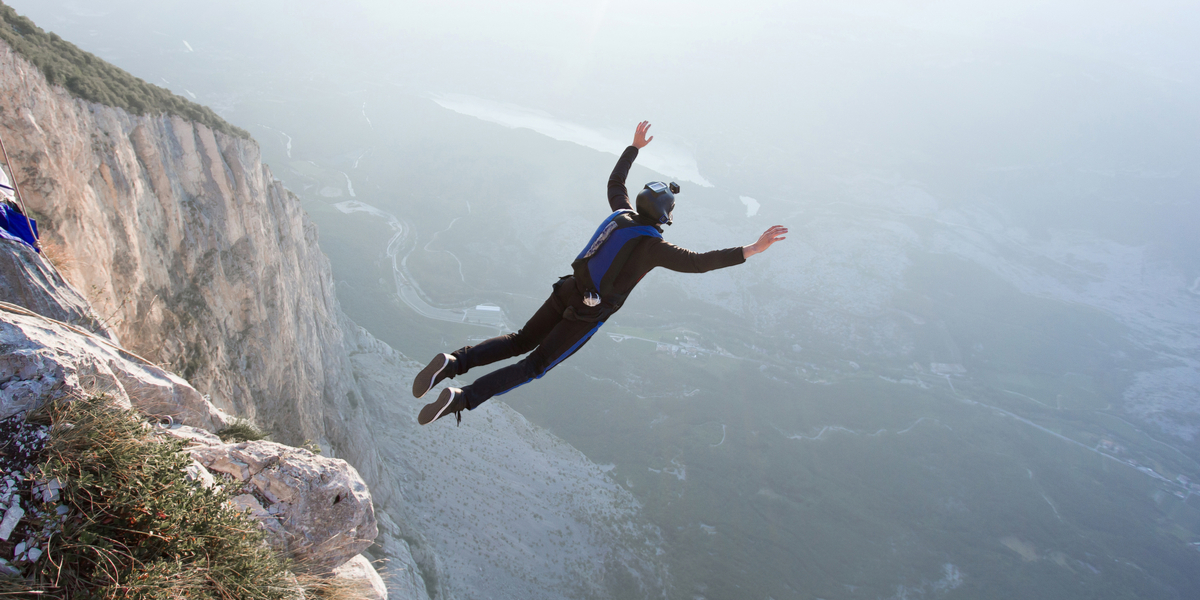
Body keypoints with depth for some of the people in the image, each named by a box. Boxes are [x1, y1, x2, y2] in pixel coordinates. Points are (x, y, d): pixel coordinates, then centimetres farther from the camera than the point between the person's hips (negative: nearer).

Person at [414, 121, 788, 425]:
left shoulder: (622, 213, 4)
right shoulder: (653, 245, -15)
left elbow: (615, 181, 23)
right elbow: (697, 263, -22)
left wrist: (634, 147, 32)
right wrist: (752, 250, -24)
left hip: (566, 293, 6)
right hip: (587, 315, -6)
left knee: (519, 342, 18)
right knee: (535, 365, 2)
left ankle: (454, 363, -4)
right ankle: (463, 398, -10)